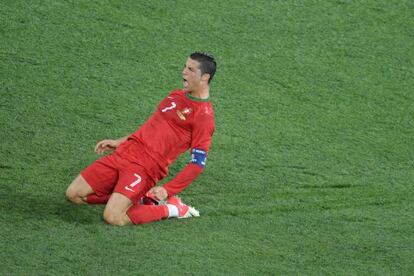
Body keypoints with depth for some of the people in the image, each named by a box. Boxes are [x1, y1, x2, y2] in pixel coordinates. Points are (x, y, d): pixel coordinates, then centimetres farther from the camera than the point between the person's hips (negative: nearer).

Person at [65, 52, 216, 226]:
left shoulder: (204, 116, -10)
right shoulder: (177, 95, 16)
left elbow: (198, 163, -13)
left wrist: (167, 190, -20)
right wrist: (119, 142, 23)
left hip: (145, 166, -8)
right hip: (124, 152, 8)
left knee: (113, 218, -24)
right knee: (73, 194, 3)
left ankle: (171, 209, -1)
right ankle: (138, 197, 13)